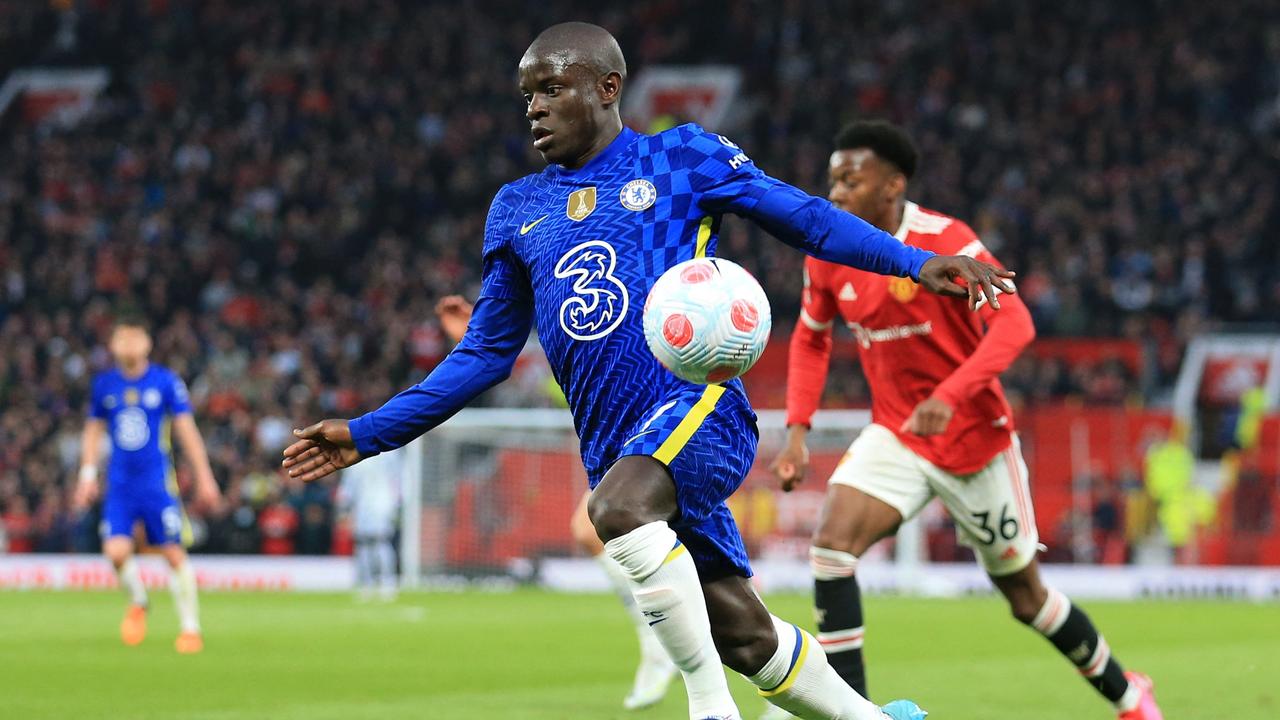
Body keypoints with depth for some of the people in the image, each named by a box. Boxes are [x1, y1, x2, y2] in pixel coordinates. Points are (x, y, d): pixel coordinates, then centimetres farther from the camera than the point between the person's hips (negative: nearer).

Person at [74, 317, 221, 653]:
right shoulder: (104, 384, 6)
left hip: (158, 483, -2)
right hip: (119, 484, 2)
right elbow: (94, 430, 17)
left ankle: (191, 628, 6)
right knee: (116, 551, -14)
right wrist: (87, 474, 11)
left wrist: (204, 477, -2)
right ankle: (137, 603, 16)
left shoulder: (166, 381, -2)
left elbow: (186, 429, 0)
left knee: (174, 553, -5)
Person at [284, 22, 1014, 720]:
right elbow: (486, 355, 21)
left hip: (700, 407, -5)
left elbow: (802, 216, 6)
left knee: (620, 505, -35)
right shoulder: (518, 210, 17)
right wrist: (369, 434, 15)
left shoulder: (683, 157, 5)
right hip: (619, 450, 5)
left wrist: (915, 261, -8)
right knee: (743, 634, 4)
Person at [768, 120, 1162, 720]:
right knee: (832, 542, -22)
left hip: (976, 440, -4)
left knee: (1026, 596, 8)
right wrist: (797, 430, 0)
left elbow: (1014, 322, -28)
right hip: (895, 436, 4)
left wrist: (950, 395, -41)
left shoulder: (944, 242, -20)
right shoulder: (828, 254, -4)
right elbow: (810, 339, 13)